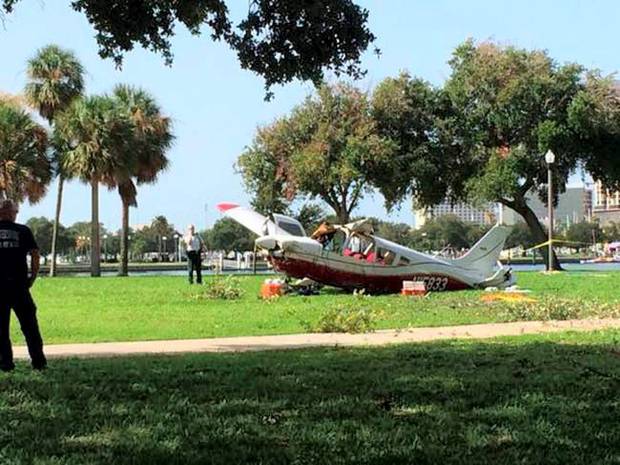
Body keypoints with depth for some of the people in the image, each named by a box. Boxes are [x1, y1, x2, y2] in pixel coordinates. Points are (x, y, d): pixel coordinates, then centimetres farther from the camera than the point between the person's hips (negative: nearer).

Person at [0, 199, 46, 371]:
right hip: (19, 285, 0)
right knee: (29, 325, 5)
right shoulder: (23, 231, 2)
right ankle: (38, 362, 3)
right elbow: (35, 255, -3)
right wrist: (32, 278, 4)